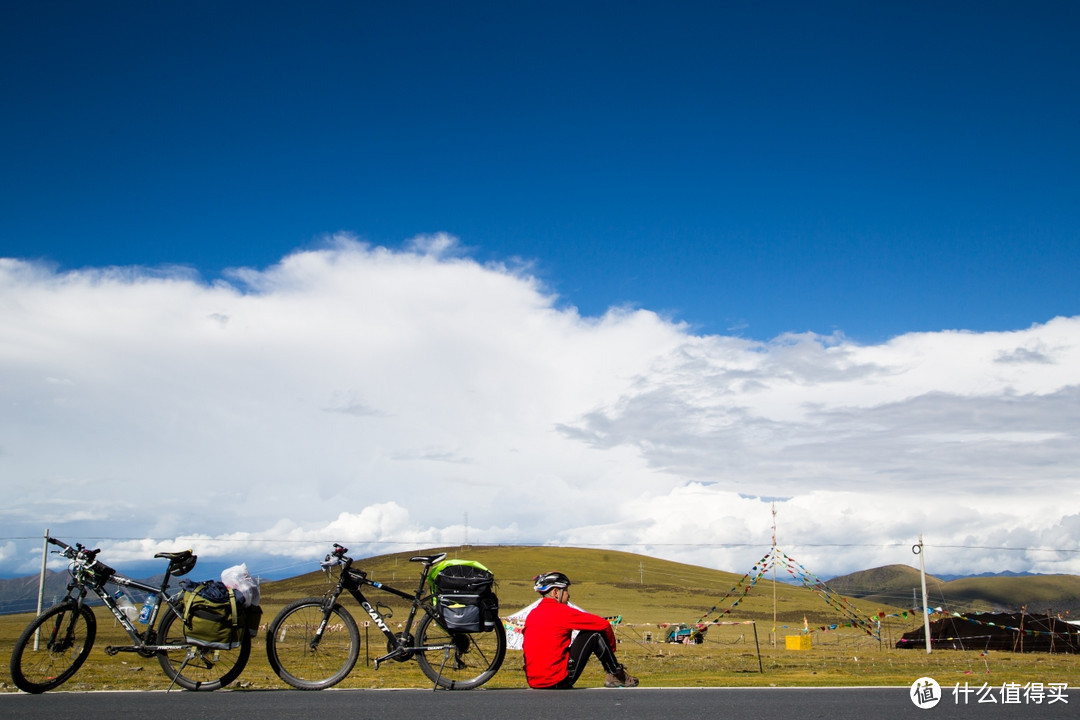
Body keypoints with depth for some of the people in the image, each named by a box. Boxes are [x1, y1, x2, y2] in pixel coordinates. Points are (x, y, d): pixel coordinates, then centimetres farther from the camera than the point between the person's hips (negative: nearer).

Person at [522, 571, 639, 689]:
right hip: (558, 682, -8)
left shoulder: (532, 614, 12)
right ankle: (617, 675, 15)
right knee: (594, 634, 2)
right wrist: (611, 647, 15)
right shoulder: (561, 611, -8)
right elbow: (604, 624, -4)